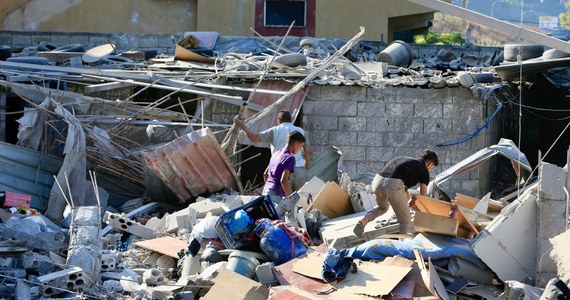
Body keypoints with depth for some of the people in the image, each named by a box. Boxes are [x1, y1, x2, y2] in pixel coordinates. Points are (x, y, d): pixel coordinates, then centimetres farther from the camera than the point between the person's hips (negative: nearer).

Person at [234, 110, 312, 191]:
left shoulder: (275, 131, 4)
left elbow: (255, 138, -2)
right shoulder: (301, 131, 13)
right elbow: (308, 151, 8)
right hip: (300, 170, 2)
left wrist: (243, 126, 10)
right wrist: (306, 168, 18)